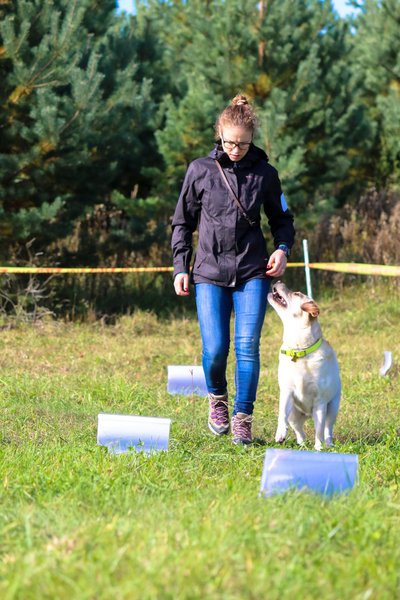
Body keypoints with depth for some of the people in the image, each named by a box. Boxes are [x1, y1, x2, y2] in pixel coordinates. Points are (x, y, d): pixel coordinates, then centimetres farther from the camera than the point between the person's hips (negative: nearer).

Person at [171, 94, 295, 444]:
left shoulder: (265, 174, 4)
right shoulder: (200, 171, 2)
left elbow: (282, 219, 18)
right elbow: (183, 222, 10)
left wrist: (283, 249, -2)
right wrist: (181, 268, 5)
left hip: (253, 273, 0)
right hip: (210, 273, 0)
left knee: (247, 347, -9)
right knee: (215, 350, -7)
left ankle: (243, 418, 4)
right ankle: (217, 398, 24)